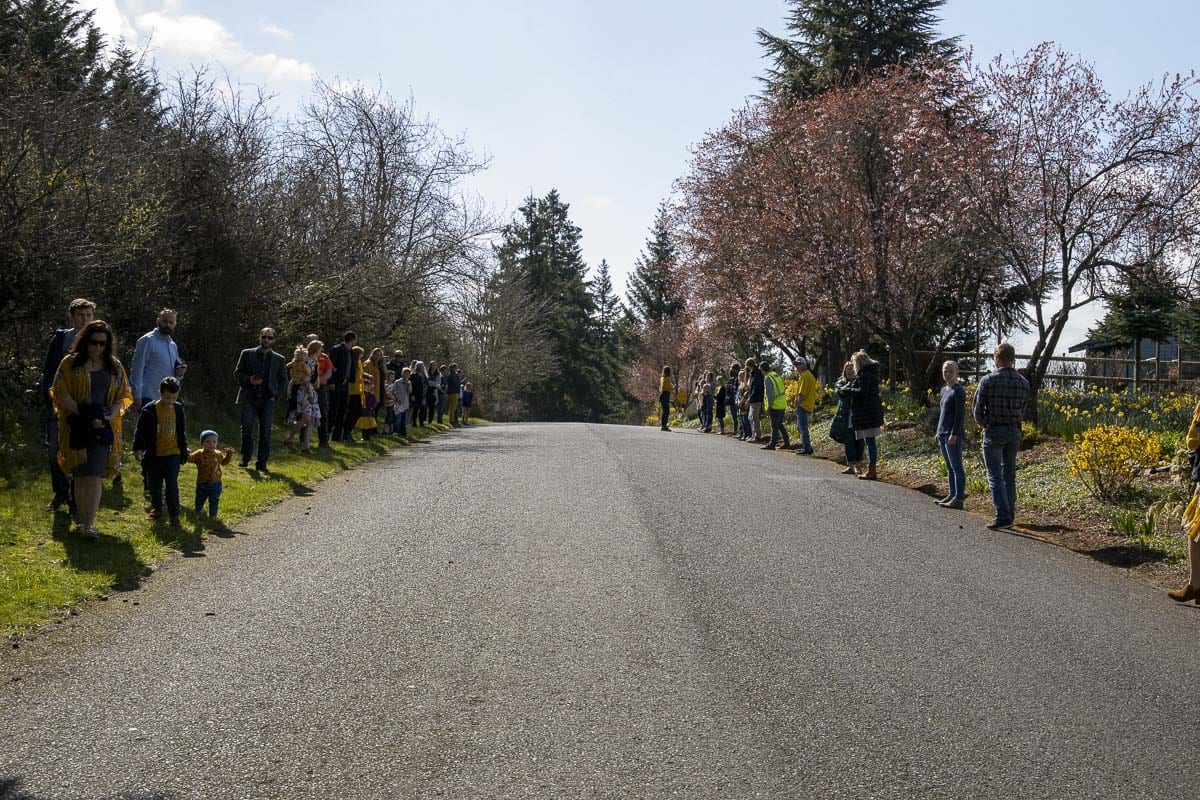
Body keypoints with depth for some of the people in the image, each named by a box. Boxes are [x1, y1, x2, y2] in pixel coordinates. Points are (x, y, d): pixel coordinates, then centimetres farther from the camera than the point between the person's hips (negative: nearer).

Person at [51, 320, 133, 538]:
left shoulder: (114, 367, 11)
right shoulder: (70, 363, 3)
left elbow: (122, 397, 11)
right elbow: (60, 394, -4)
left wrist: (109, 417, -7)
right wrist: (84, 414, -14)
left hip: (102, 429, 1)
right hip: (77, 428, -1)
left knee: (95, 476, -8)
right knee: (81, 476, 3)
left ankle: (89, 524, -11)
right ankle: (81, 518, 15)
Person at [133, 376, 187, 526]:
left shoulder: (178, 408, 2)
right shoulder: (150, 410, -10)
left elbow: (181, 431, 15)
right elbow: (140, 430, -5)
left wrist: (184, 449, 20)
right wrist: (138, 448, -12)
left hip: (173, 454, 1)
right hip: (154, 455, -1)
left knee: (172, 486, -3)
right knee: (154, 485, 13)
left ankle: (174, 514, 3)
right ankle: (157, 509, 31)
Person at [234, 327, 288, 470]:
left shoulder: (279, 359, 11)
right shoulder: (247, 354, 8)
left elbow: (283, 381, 16)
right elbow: (237, 372, 9)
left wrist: (276, 394, 1)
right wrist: (249, 380, -9)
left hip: (268, 399, 1)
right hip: (249, 398, -1)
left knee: (265, 431, -3)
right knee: (246, 427, -10)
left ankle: (261, 462, 2)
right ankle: (245, 457, 7)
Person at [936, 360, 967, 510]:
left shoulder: (958, 391, -9)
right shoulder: (944, 390, 16)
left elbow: (960, 414, -14)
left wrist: (954, 434, -18)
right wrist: (939, 432, 19)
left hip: (954, 434, -9)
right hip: (943, 434, 9)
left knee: (956, 466, -7)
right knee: (949, 467, 12)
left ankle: (958, 498, -7)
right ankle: (952, 495, 17)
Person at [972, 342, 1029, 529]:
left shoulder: (988, 380, -10)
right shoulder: (1023, 382, 2)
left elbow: (977, 410, -6)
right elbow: (1023, 410, 8)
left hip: (993, 431, -4)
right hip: (1014, 432, 5)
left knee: (995, 475, -5)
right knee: (1009, 474, 15)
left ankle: (1003, 516, -15)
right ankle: (1010, 513, 20)